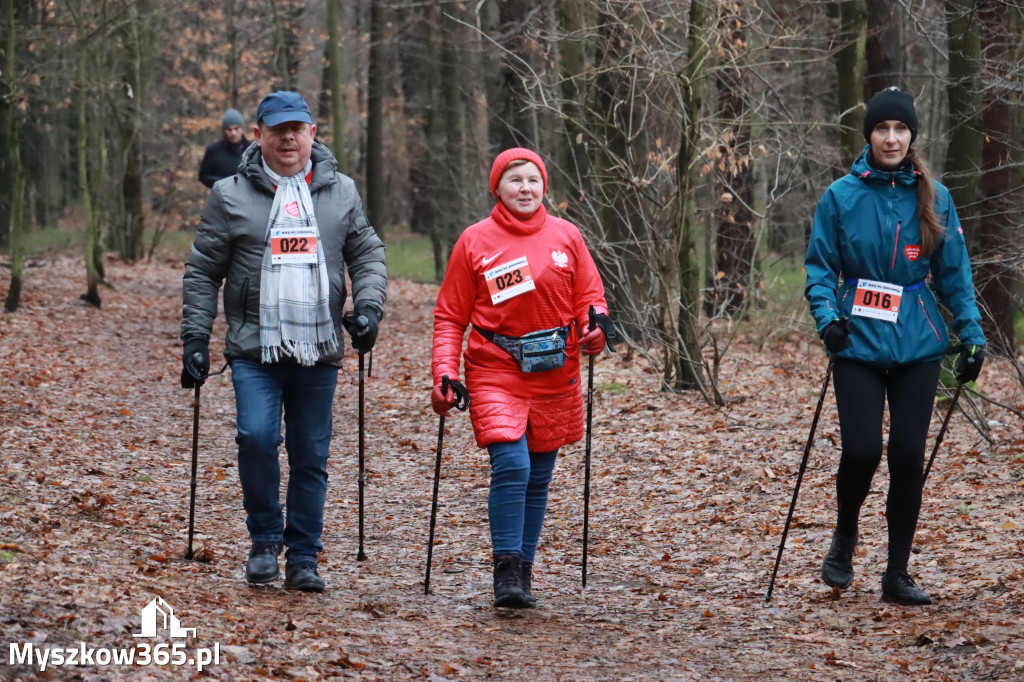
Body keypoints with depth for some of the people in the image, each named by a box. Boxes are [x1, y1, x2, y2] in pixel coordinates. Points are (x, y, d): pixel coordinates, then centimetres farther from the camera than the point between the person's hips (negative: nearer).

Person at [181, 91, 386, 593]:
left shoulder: (341, 193, 10)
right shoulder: (231, 196, 4)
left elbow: (367, 255, 15)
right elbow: (203, 273, 7)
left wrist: (368, 306, -3)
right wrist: (195, 338, 1)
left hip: (319, 352, 2)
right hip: (255, 349, -2)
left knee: (311, 456, 4)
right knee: (256, 436, -19)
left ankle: (303, 557, 16)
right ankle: (265, 540, 0)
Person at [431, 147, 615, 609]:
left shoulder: (566, 236, 5)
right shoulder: (475, 241, 1)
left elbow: (589, 294, 12)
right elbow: (450, 316, 5)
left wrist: (596, 322, -11)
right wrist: (444, 374, -5)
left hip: (554, 373, 3)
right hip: (495, 370, -3)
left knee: (538, 477, 7)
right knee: (511, 464, -19)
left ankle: (523, 572, 16)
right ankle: (506, 572, -13)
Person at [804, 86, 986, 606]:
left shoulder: (934, 199, 4)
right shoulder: (841, 197, -1)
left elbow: (954, 274, 8)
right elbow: (820, 266, 3)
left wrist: (972, 335, 2)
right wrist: (826, 314, -14)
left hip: (917, 345, 2)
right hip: (859, 343, -2)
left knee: (908, 456, 0)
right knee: (862, 450, -11)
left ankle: (897, 574, 13)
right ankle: (844, 535, 19)